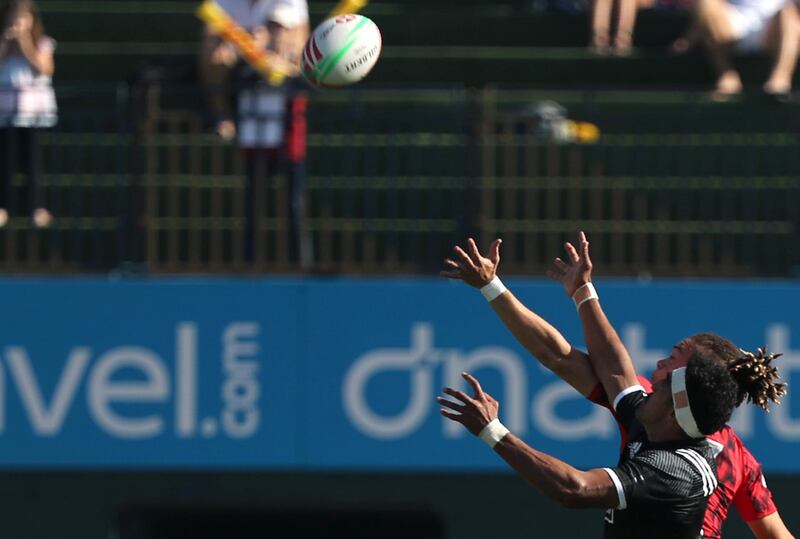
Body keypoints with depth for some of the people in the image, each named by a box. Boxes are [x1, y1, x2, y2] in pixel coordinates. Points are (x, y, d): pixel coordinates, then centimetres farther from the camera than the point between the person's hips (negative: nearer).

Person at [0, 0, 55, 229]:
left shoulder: (42, 43, 4)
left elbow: (46, 68, -9)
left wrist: (27, 46, -13)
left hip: (33, 107, -1)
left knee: (32, 156, -6)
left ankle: (36, 205, -3)